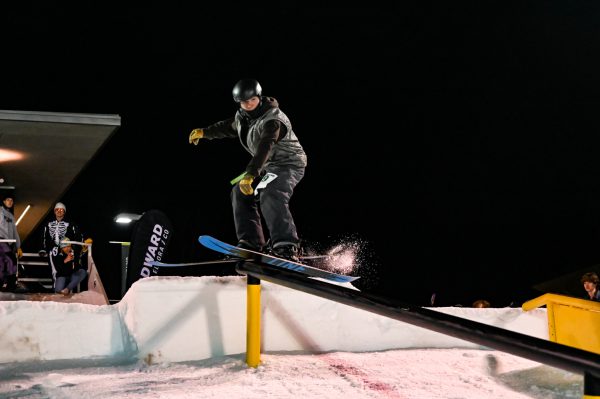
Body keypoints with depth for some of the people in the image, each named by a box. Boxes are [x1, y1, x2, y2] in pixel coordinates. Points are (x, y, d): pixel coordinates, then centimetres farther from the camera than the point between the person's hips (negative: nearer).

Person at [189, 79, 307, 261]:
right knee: (240, 192, 2)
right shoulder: (242, 117, 3)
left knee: (271, 197, -31)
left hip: (290, 163, -10)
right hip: (268, 166, 10)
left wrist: (250, 174, -52)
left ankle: (286, 248, -38)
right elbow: (228, 127, 27)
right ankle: (250, 243, -1)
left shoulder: (273, 119, -26)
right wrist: (204, 132, 38)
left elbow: (264, 148, -40)